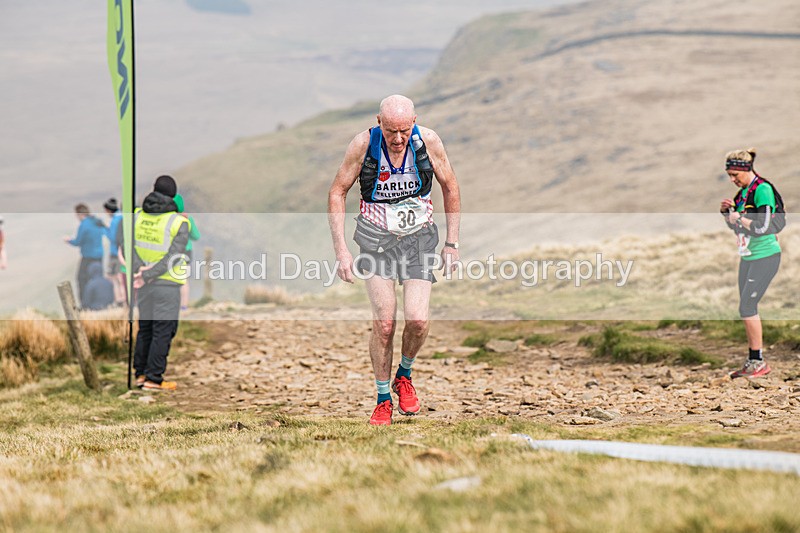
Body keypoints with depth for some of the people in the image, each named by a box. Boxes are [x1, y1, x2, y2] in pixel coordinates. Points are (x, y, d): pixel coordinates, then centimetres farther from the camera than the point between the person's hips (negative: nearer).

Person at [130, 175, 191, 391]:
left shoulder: (138, 215, 1)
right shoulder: (179, 223, -11)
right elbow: (173, 257, -19)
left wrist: (139, 269, -18)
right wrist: (146, 276, -19)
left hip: (144, 284, 5)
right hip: (167, 284, -5)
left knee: (145, 327, 16)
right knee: (163, 331, 1)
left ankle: (140, 373, 19)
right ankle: (153, 378, -1)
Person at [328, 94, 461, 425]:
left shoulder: (428, 141, -11)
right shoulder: (364, 144, -14)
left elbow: (450, 188, 4)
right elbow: (337, 192, -3)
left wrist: (452, 243, 5)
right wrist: (341, 250, -9)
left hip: (419, 237, 1)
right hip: (377, 237, -1)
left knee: (418, 320, -15)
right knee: (384, 322, -13)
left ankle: (404, 375, 16)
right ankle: (383, 400, 5)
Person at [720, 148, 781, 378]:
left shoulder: (763, 190, -16)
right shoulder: (743, 192, 10)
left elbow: (762, 227, -23)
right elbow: (735, 225, 20)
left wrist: (738, 217, -13)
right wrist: (726, 212, 2)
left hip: (765, 257, -9)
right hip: (748, 256, 9)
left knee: (747, 307, -11)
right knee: (747, 308, 8)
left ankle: (758, 362, -5)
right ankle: (754, 361, 13)